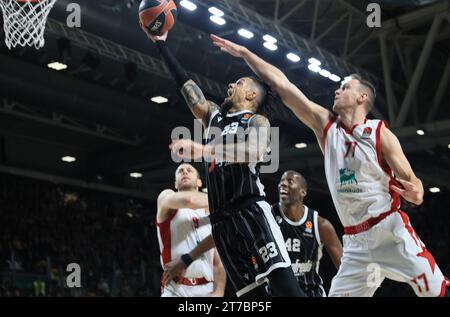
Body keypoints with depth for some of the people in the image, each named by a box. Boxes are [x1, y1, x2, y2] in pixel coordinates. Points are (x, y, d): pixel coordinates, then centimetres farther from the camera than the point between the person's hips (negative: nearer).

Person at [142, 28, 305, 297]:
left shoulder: (258, 121, 4)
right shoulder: (214, 116, 24)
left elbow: (255, 152, -19)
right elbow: (185, 83, 26)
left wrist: (203, 149, -27)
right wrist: (161, 43, 27)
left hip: (251, 211, -6)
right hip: (221, 219, 6)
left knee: (284, 284, -19)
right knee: (252, 293, 1)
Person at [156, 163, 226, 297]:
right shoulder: (166, 197, 5)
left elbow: (218, 262, 11)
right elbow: (189, 199, -19)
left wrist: (218, 292, -7)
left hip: (208, 290, 4)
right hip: (175, 290, -4)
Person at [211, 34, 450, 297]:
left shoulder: (380, 133, -2)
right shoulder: (325, 124, 9)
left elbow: (412, 183, -4)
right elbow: (282, 84, 7)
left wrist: (415, 192, -28)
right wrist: (244, 53, 7)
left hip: (391, 231, -4)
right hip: (356, 242, 4)